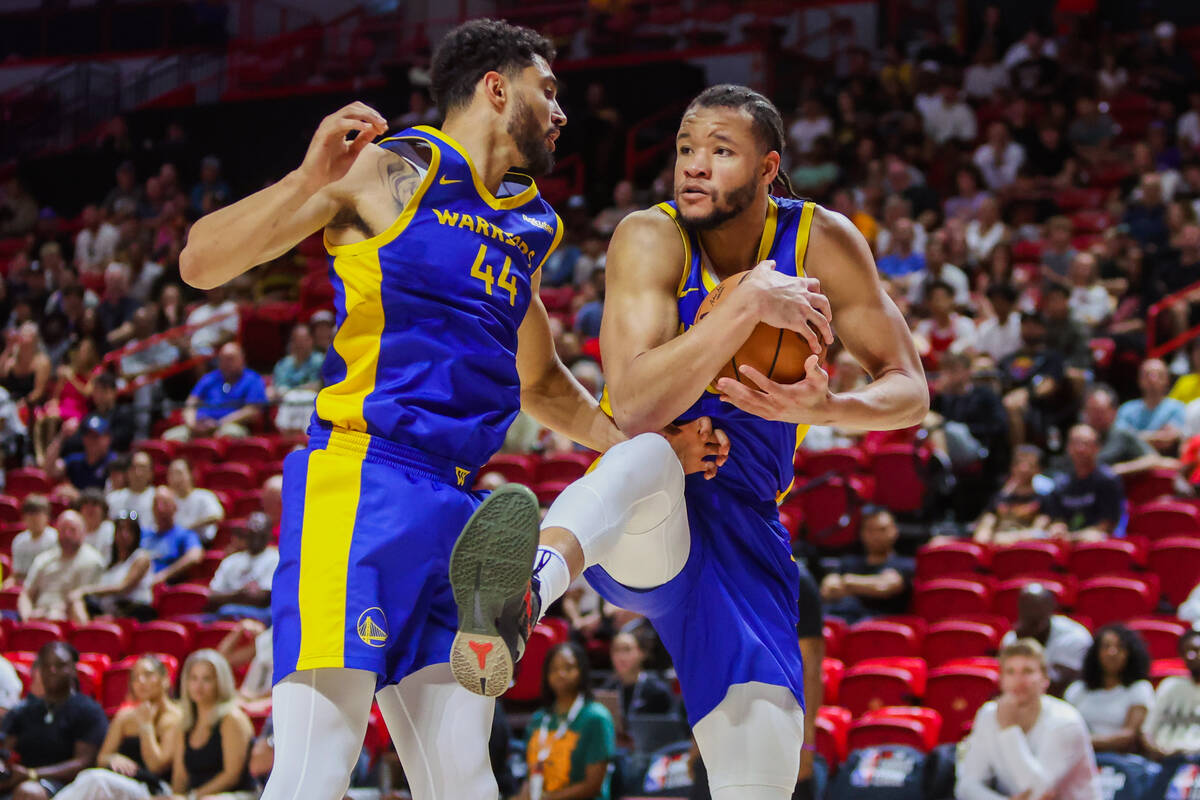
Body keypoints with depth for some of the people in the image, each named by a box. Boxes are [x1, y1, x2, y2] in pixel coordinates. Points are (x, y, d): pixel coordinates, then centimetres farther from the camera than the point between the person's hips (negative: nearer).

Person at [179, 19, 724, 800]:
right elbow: (202, 262, -6)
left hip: (456, 508, 8)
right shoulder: (389, 171, 1)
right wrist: (309, 182, -20)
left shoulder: (531, 226, 23)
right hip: (360, 480, -8)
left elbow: (539, 382, 39)